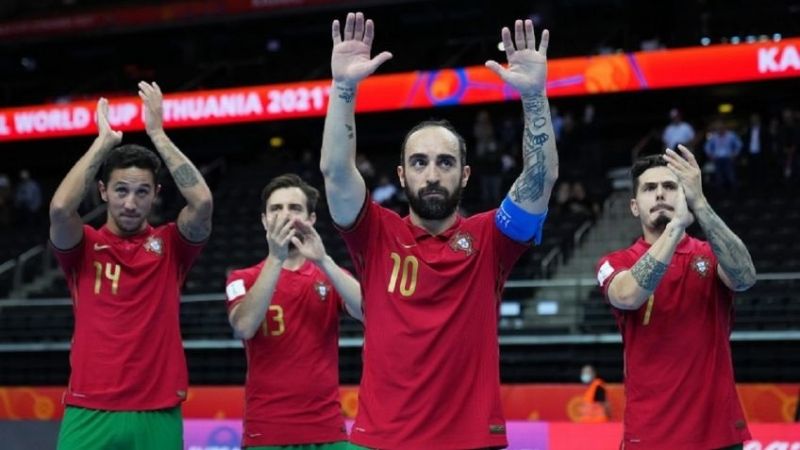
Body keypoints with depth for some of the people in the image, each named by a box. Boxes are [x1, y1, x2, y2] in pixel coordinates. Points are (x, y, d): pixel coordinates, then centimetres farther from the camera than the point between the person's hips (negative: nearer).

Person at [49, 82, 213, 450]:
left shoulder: (170, 246, 8)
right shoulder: (83, 247, 6)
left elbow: (202, 202, -11)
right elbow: (60, 208, -15)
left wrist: (158, 134, -6)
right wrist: (104, 141, -6)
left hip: (158, 415, 1)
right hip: (90, 414, -1)